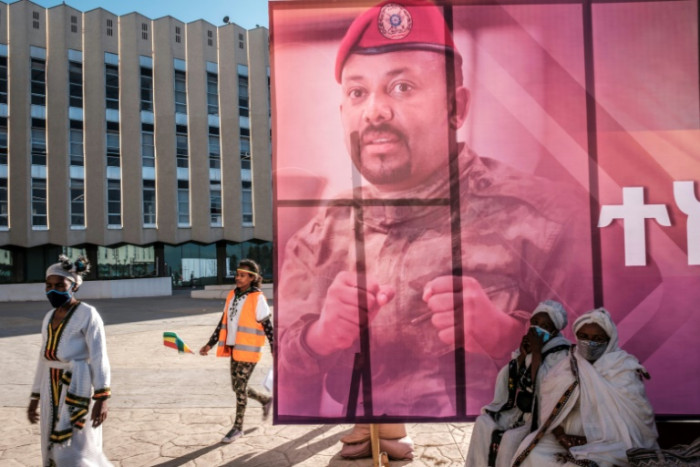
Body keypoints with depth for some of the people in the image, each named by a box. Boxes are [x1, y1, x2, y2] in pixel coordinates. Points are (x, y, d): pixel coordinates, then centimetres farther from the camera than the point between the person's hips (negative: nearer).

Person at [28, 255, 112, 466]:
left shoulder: (88, 314, -10)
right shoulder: (50, 317, 13)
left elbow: (99, 357, -15)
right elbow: (44, 359, 18)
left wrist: (102, 398, -21)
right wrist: (35, 398, 18)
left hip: (78, 388, -7)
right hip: (52, 390, 8)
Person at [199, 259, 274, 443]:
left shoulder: (257, 298, -13)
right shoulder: (232, 295, 6)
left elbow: (268, 326, -11)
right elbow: (223, 323, 11)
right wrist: (210, 344, 9)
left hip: (249, 351, -7)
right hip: (234, 349, 7)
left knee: (240, 388, 0)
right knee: (237, 387, 15)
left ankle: (238, 427, 17)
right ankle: (266, 401, 39)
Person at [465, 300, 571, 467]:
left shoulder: (560, 352, -11)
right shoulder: (529, 344, 7)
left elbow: (542, 387, -24)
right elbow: (508, 383, 4)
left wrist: (536, 352, -21)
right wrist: (523, 355, -9)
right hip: (523, 409, 6)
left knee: (511, 438, -27)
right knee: (484, 423, -13)